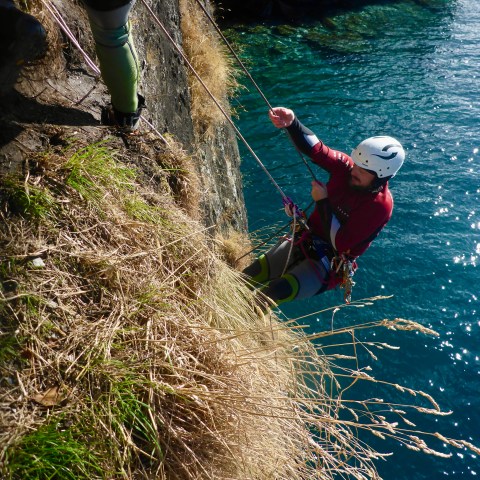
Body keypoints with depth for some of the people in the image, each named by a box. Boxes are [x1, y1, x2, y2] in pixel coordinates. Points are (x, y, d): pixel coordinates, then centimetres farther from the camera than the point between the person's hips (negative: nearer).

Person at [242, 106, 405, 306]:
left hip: (329, 264, -6)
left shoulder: (380, 205, -23)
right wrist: (291, 122, -34)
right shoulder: (346, 166, -8)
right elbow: (314, 147, -15)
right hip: (303, 242, 6)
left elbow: (340, 243, -25)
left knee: (271, 294, -26)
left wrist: (322, 201, -22)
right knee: (244, 282, -3)